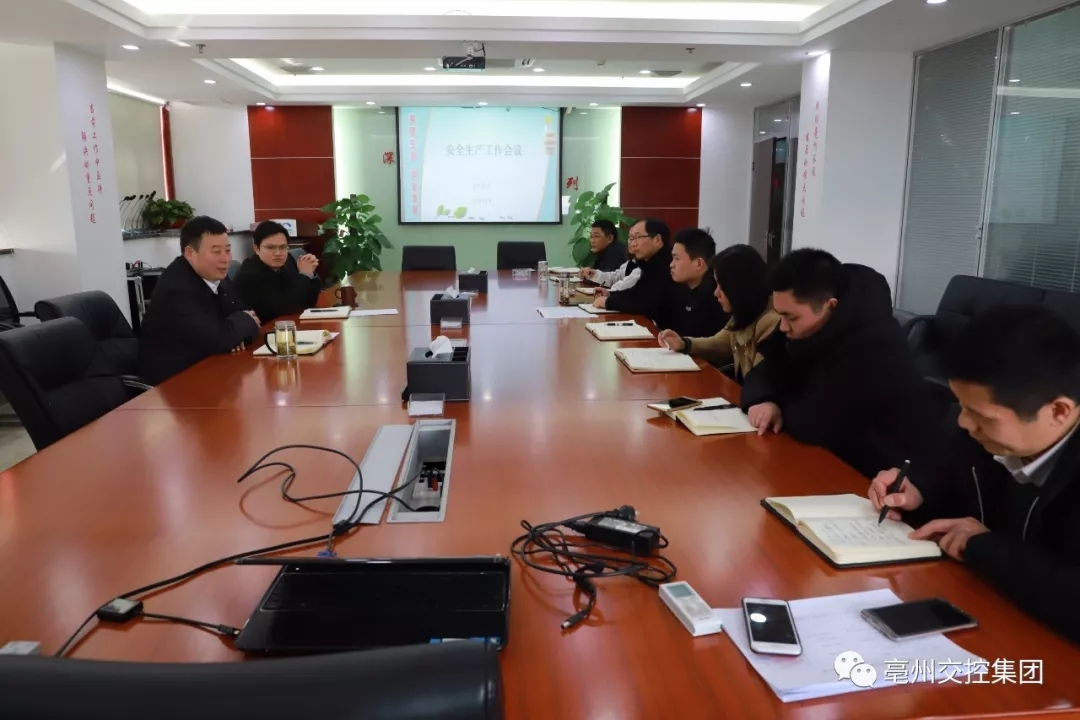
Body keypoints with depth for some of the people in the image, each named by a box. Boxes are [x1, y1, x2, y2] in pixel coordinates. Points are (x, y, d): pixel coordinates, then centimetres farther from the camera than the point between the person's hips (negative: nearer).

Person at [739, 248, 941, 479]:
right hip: (839, 459, 8)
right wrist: (762, 401, -16)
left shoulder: (872, 347, -30)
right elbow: (766, 372, 6)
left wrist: (780, 406, -10)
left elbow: (813, 425, -31)